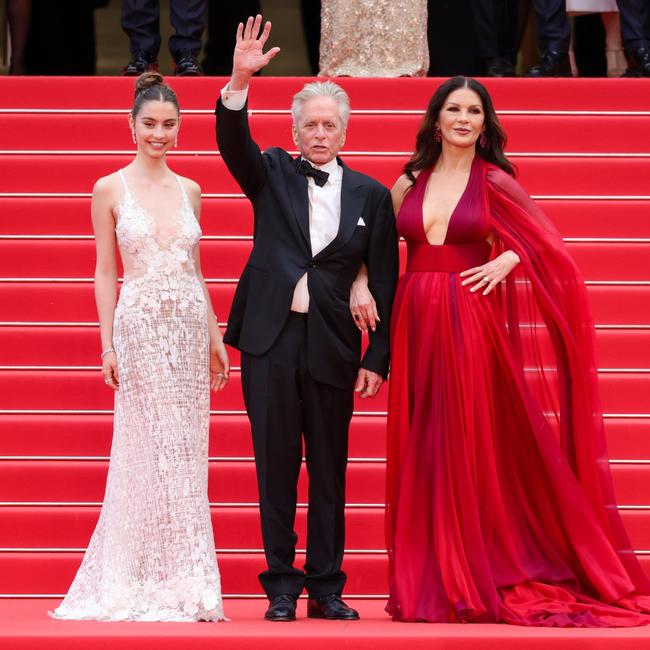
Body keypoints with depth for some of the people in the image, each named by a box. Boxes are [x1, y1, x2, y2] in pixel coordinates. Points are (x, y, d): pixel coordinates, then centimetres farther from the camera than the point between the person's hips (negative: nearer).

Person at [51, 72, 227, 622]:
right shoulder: (110, 190, 1)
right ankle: (146, 587, 2)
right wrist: (107, 345, -5)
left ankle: (185, 585, 8)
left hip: (190, 326, 4)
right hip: (140, 325, -4)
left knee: (186, 453, 4)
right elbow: (106, 272, 1)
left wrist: (215, 338, 13)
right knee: (150, 449, -4)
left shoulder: (189, 191, 12)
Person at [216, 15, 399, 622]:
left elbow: (383, 282, 6)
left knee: (329, 471, 5)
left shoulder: (370, 196, 7)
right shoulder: (273, 174, 8)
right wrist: (240, 81, -29)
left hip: (332, 346, 0)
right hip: (270, 340, 0)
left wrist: (376, 359, 1)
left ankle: (326, 589, 12)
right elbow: (233, 141, -11)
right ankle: (281, 587, 8)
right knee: (276, 468, 3)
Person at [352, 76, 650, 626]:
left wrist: (506, 261, -11)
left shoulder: (495, 183, 2)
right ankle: (427, 582, 8)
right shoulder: (410, 183, 10)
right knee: (423, 453, 3)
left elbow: (546, 245, 5)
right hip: (417, 325, 3)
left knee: (469, 449, -4)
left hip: (472, 326, -3)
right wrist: (362, 282, -1)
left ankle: (474, 582, 1)